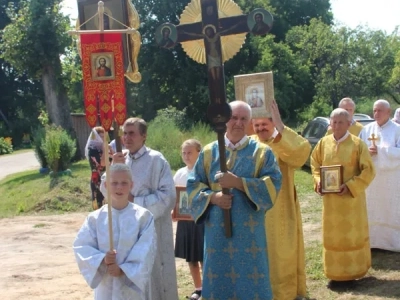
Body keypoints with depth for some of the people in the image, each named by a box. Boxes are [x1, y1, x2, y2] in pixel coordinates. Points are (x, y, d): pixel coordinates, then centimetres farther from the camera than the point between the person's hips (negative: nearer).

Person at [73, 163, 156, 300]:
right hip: (106, 286, 1)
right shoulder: (95, 218, -2)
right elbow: (81, 247, -2)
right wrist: (102, 259, -19)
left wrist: (123, 270, -18)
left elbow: (146, 251, -10)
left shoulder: (143, 216, -6)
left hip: (132, 284, -1)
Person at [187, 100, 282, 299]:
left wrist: (238, 183, -18)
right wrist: (212, 197, -12)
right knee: (219, 282, 6)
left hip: (249, 231, -2)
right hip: (217, 231, 2)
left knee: (251, 283, 1)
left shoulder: (262, 152, 3)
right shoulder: (209, 152, 9)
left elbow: (273, 185, -8)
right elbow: (193, 185, 7)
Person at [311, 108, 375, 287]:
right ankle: (336, 273, 20)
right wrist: (318, 181, -4)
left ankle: (352, 271, 17)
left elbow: (368, 170, -10)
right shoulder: (323, 143, 2)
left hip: (351, 198, -4)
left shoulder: (357, 144, -11)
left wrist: (350, 186, -19)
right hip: (330, 198, 4)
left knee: (352, 234, 6)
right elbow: (315, 163, 13)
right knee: (332, 235, 9)